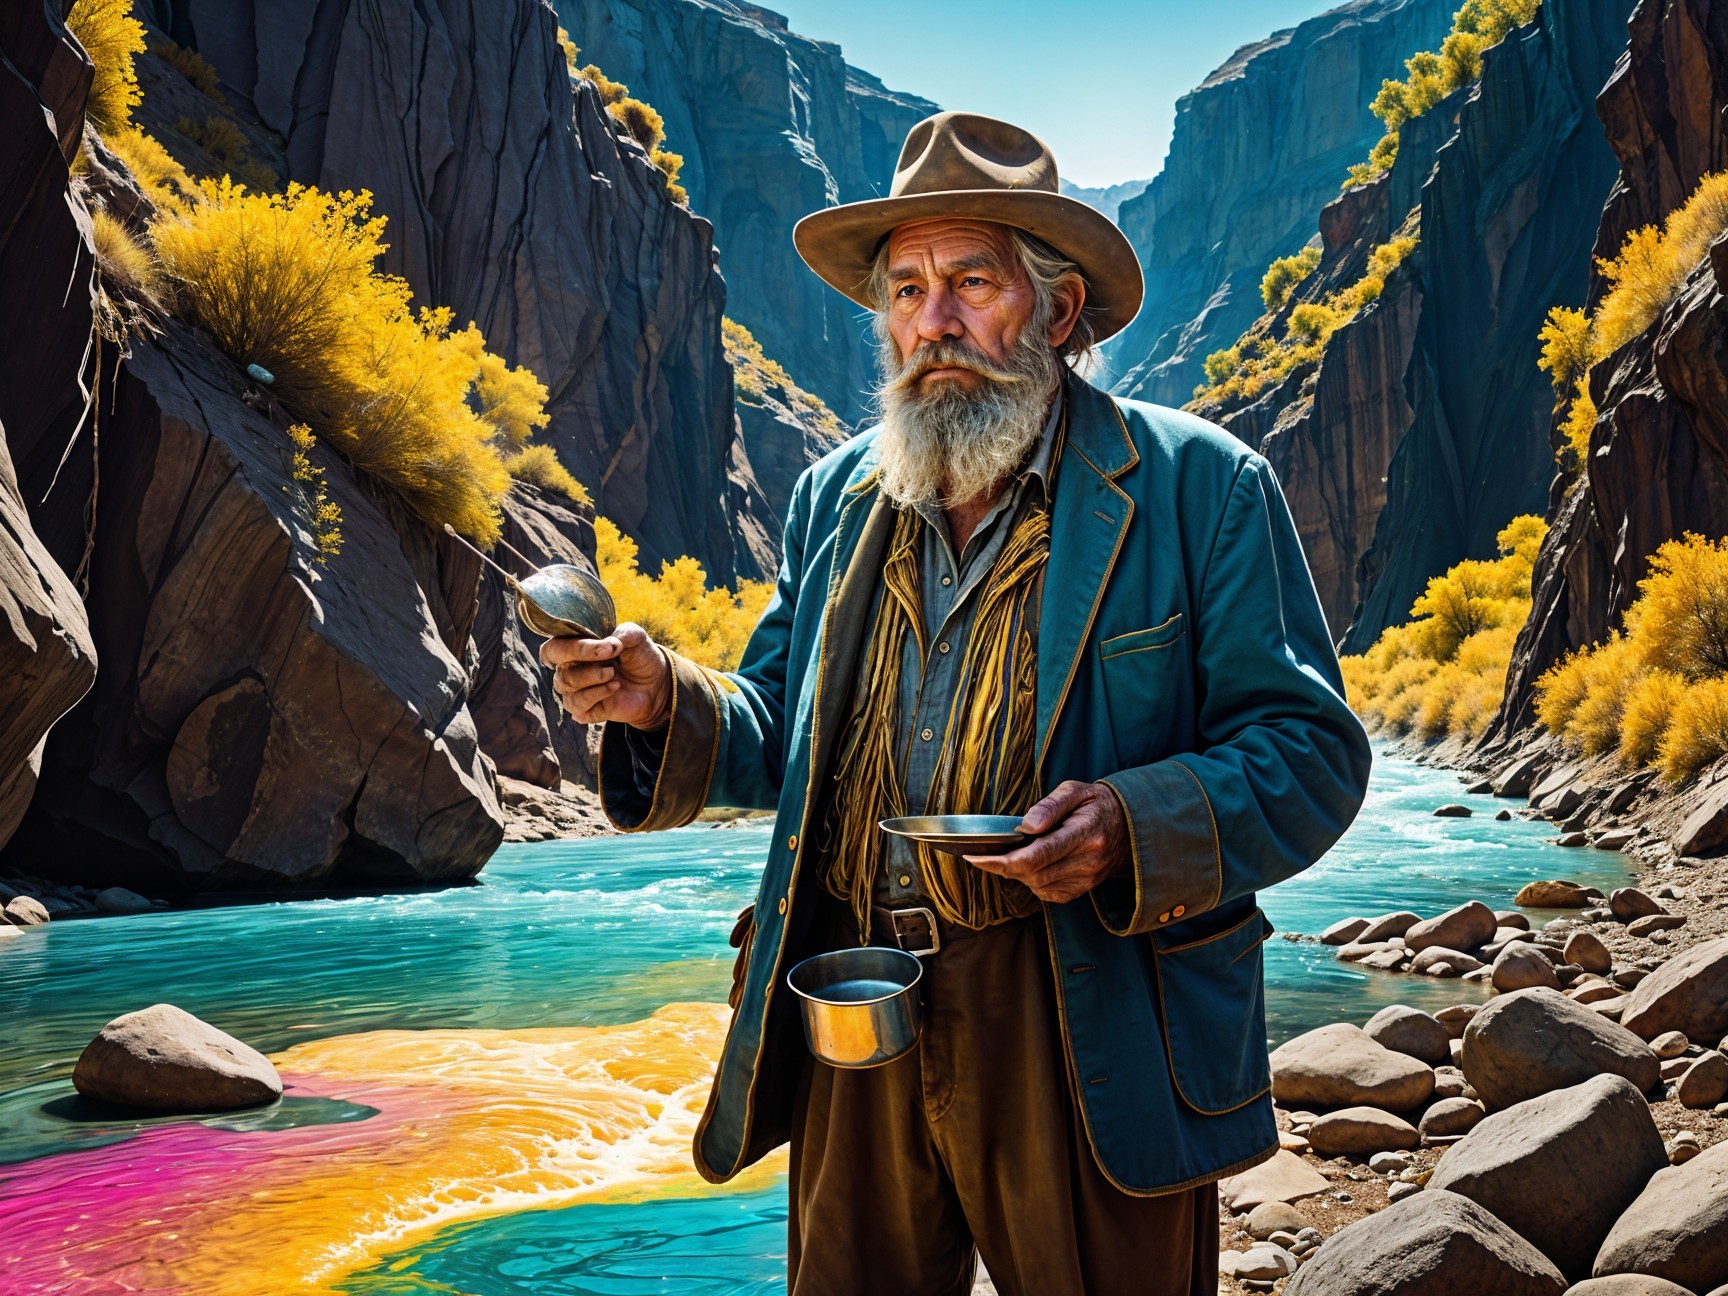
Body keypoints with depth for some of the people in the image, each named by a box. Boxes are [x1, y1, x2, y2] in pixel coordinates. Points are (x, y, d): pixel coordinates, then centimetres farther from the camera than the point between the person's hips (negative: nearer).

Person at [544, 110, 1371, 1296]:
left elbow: (1312, 754, -6)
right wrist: (666, 704, -6)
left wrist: (1135, 827, -24)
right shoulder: (835, 500, 10)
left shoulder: (1198, 487, -5)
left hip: (1089, 1034, -3)